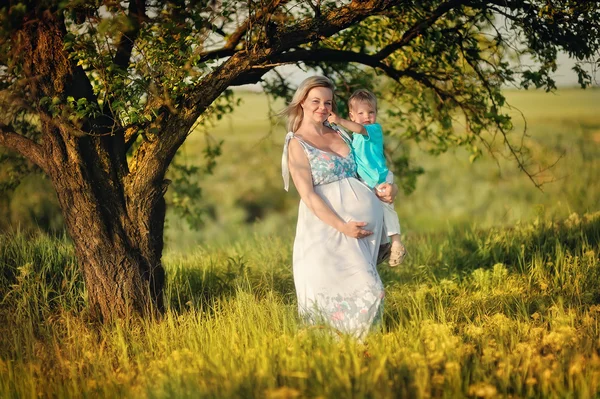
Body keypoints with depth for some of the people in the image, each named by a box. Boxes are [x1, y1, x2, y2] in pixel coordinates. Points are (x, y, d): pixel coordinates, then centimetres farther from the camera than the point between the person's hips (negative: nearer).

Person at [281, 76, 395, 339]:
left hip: (366, 214, 6)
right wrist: (341, 226, -19)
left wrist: (383, 189, 4)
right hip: (328, 220, -6)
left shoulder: (340, 134, 15)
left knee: (362, 284, 5)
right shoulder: (297, 143, -3)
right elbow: (308, 194, -11)